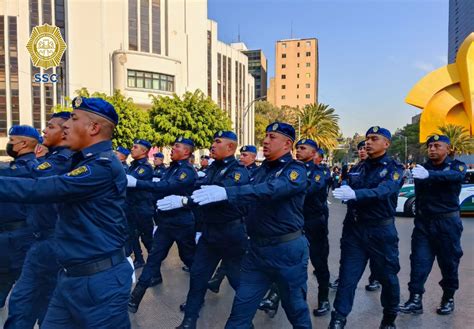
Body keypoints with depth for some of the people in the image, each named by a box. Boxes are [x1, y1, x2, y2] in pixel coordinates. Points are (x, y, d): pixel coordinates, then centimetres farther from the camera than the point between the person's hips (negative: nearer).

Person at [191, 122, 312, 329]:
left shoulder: (296, 170, -14)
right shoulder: (263, 168, 9)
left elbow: (270, 190, -32)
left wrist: (226, 193, -41)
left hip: (287, 249, -6)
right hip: (257, 248, 6)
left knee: (295, 307, 15)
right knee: (241, 307, 11)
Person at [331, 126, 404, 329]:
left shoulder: (394, 168, -5)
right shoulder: (359, 168, 11)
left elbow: (383, 191, -26)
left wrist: (355, 194, -40)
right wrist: (344, 192, -6)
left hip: (381, 231, -3)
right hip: (354, 229, 3)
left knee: (387, 276, 13)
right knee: (347, 276, 0)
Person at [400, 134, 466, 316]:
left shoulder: (457, 166, -3)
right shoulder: (422, 167, 8)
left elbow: (453, 176, -29)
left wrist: (429, 175, -48)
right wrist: (418, 216, 2)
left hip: (447, 222, -3)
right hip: (423, 222, 3)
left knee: (449, 261, 8)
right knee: (419, 261, -1)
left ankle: (448, 298, 26)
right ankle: (415, 300, 1)